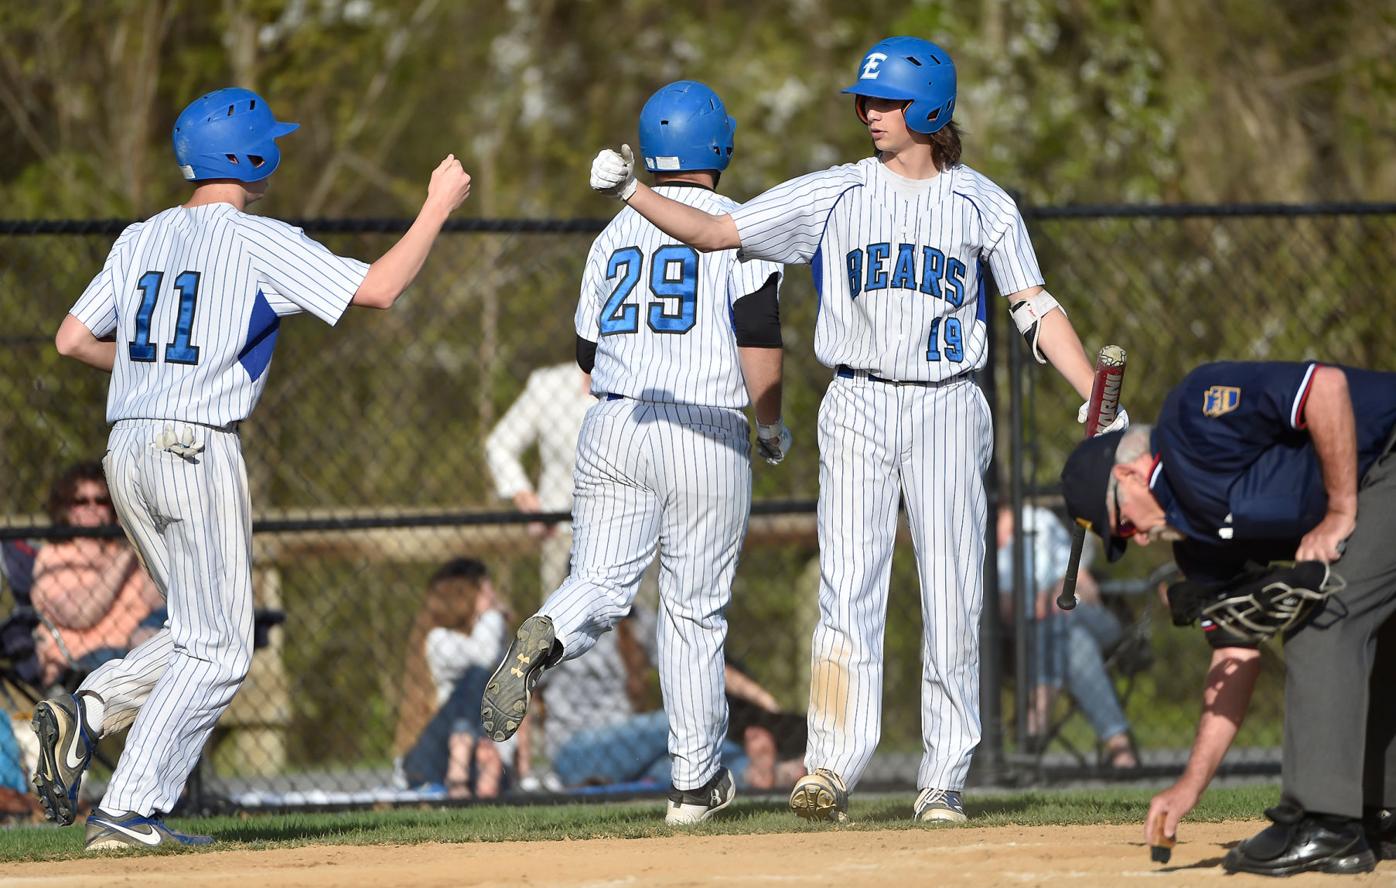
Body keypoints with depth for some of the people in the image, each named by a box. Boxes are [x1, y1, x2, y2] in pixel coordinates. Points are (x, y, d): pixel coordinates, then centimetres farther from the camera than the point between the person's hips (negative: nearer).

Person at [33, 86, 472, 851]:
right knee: (216, 650, -1)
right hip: (198, 452, -7)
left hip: (126, 450, 7)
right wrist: (439, 207, 0)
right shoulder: (260, 243, -7)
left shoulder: (140, 240, 12)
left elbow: (72, 340, 13)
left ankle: (85, 714, -4)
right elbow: (377, 290, -12)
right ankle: (128, 810, -8)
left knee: (200, 635, 18)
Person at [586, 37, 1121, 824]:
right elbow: (713, 231, 3)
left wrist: (1098, 400, -9)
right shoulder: (834, 195, 6)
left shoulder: (983, 204, 5)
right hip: (858, 407, 0)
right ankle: (833, 773, -17)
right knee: (849, 590, -11)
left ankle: (945, 780, 6)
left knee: (954, 597, -1)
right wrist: (631, 191, -10)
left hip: (947, 410, 0)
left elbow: (1037, 310, 1)